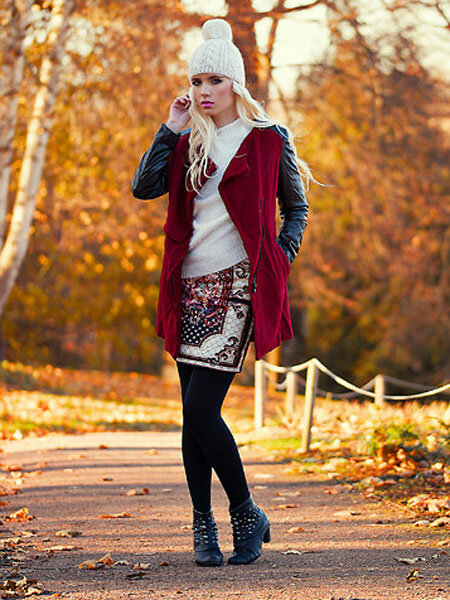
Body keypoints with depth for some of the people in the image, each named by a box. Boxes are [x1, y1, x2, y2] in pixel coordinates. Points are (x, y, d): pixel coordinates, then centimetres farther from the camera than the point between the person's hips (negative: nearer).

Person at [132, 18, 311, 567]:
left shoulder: (267, 138, 2)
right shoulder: (188, 141, 13)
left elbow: (296, 208, 11)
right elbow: (144, 187, 0)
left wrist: (280, 261, -1)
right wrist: (170, 129, 0)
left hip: (238, 283, -5)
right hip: (191, 286, 5)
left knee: (200, 409, -13)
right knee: (194, 414, 4)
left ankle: (247, 515, 3)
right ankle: (203, 527, 14)